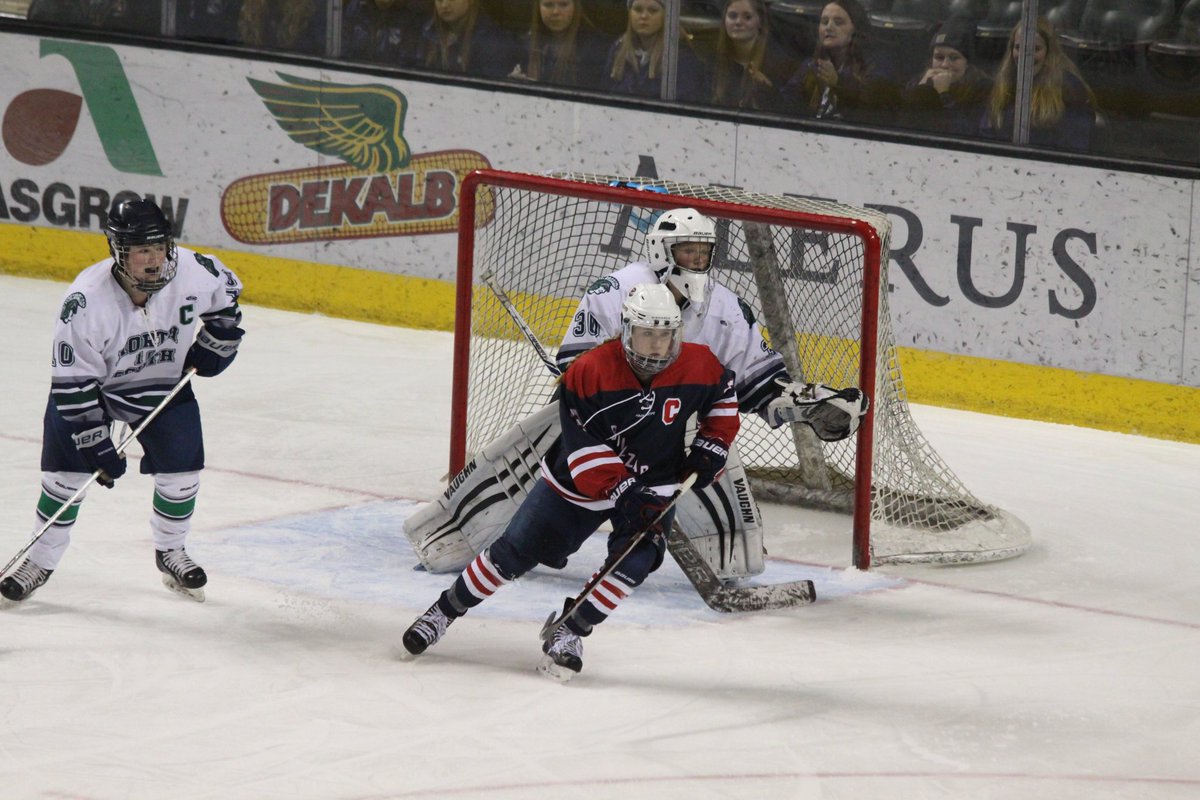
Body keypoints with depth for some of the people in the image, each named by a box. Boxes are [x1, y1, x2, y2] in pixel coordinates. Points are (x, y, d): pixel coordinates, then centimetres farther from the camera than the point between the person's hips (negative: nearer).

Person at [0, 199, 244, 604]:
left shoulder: (192, 271, -26)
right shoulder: (87, 301, -35)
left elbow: (226, 290, 1)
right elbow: (73, 383, -28)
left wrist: (217, 338, -7)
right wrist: (97, 445, -27)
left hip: (163, 382, 3)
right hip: (93, 383, -3)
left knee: (181, 470, -2)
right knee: (67, 471, -6)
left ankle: (170, 552, 23)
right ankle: (41, 560, 11)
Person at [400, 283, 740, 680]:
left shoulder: (699, 366, -17)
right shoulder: (590, 372, -27)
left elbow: (723, 397, 7)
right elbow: (582, 448, -27)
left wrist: (712, 446, -6)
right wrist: (624, 493, -33)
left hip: (653, 484, 2)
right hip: (579, 479, -2)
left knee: (634, 560, -22)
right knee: (515, 551, 1)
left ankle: (570, 632, -5)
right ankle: (448, 608, 20)